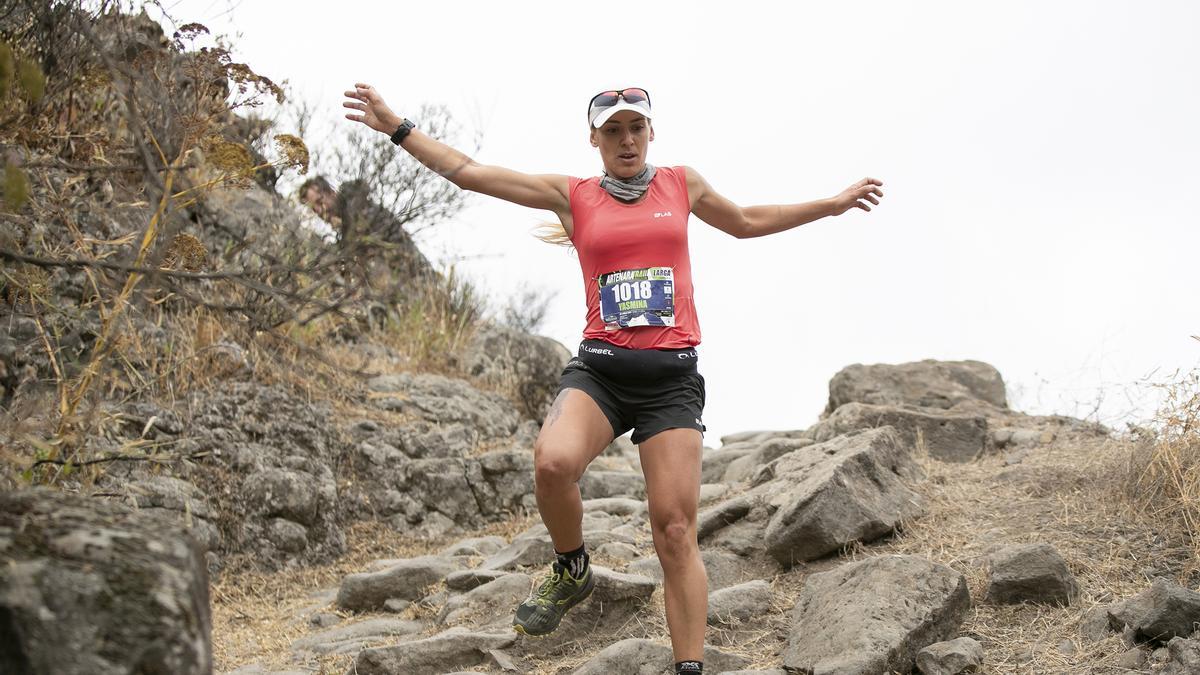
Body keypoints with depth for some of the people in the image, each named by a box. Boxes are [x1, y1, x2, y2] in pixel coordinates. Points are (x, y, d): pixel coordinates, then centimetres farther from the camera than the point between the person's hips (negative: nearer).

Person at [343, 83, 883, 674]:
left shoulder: (682, 184, 16)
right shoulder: (573, 195, 10)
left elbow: (747, 222, 33)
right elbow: (468, 173, 9)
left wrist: (834, 204, 39)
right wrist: (397, 128, 7)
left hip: (672, 375, 1)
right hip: (600, 367, -1)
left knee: (675, 528, -9)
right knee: (553, 461, -31)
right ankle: (572, 569, 0)